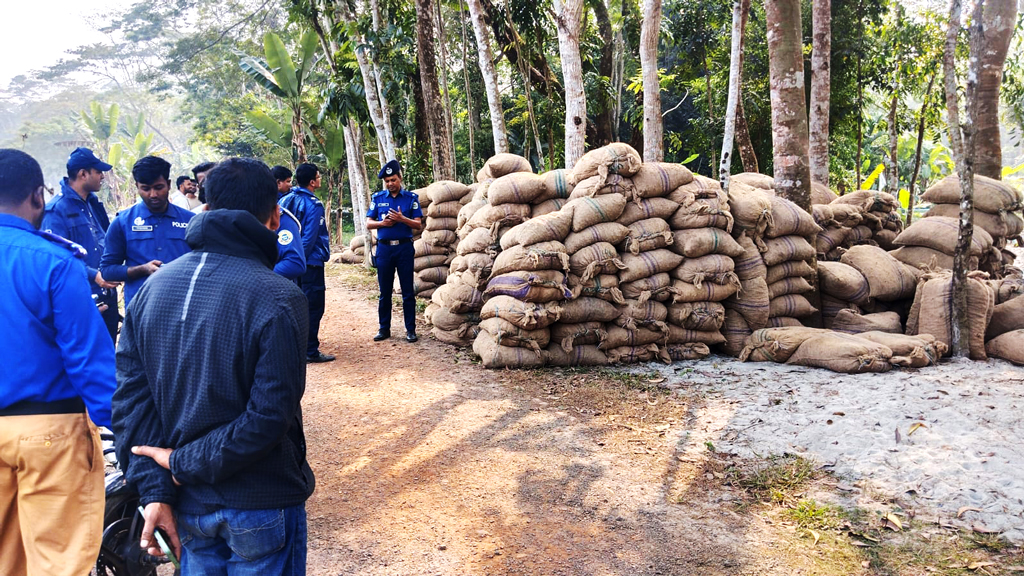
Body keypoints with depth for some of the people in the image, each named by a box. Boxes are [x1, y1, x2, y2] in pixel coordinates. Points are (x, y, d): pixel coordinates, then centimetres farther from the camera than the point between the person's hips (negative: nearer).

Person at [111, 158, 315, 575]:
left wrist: (153, 488, -4)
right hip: (260, 508, -5)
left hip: (188, 506, 5)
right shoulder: (280, 300, -20)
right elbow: (270, 416, -22)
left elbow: (130, 394, -3)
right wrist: (187, 463, -11)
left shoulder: (153, 286, -2)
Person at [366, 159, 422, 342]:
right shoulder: (377, 198, 8)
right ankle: (384, 328, 16)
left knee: (408, 291, 1)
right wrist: (382, 223, -12)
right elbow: (368, 224, 7)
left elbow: (418, 224, -1)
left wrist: (402, 219, -18)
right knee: (385, 291, 7)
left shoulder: (411, 198, 3)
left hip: (404, 247, -2)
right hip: (384, 248, 2)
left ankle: (410, 329, 7)